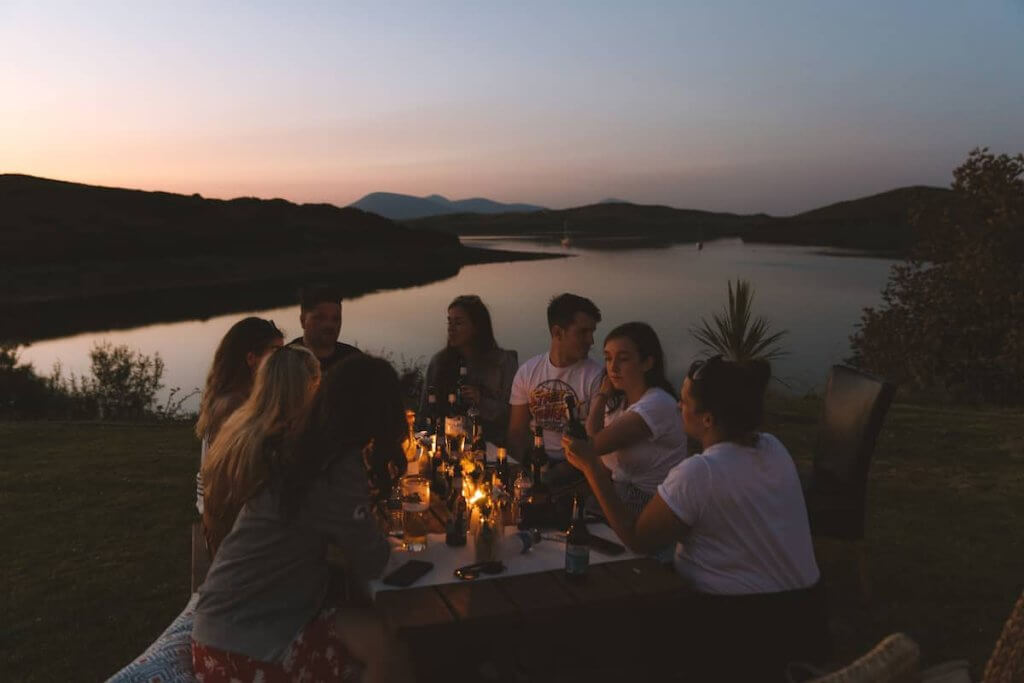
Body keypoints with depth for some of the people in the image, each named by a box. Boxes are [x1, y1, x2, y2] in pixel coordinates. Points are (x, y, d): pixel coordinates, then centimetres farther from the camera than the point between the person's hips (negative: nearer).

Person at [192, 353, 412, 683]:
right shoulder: (340, 471, -21)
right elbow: (368, 565, -13)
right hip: (242, 642, -9)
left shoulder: (297, 449, 4)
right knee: (385, 650, -18)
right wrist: (374, 529, 6)